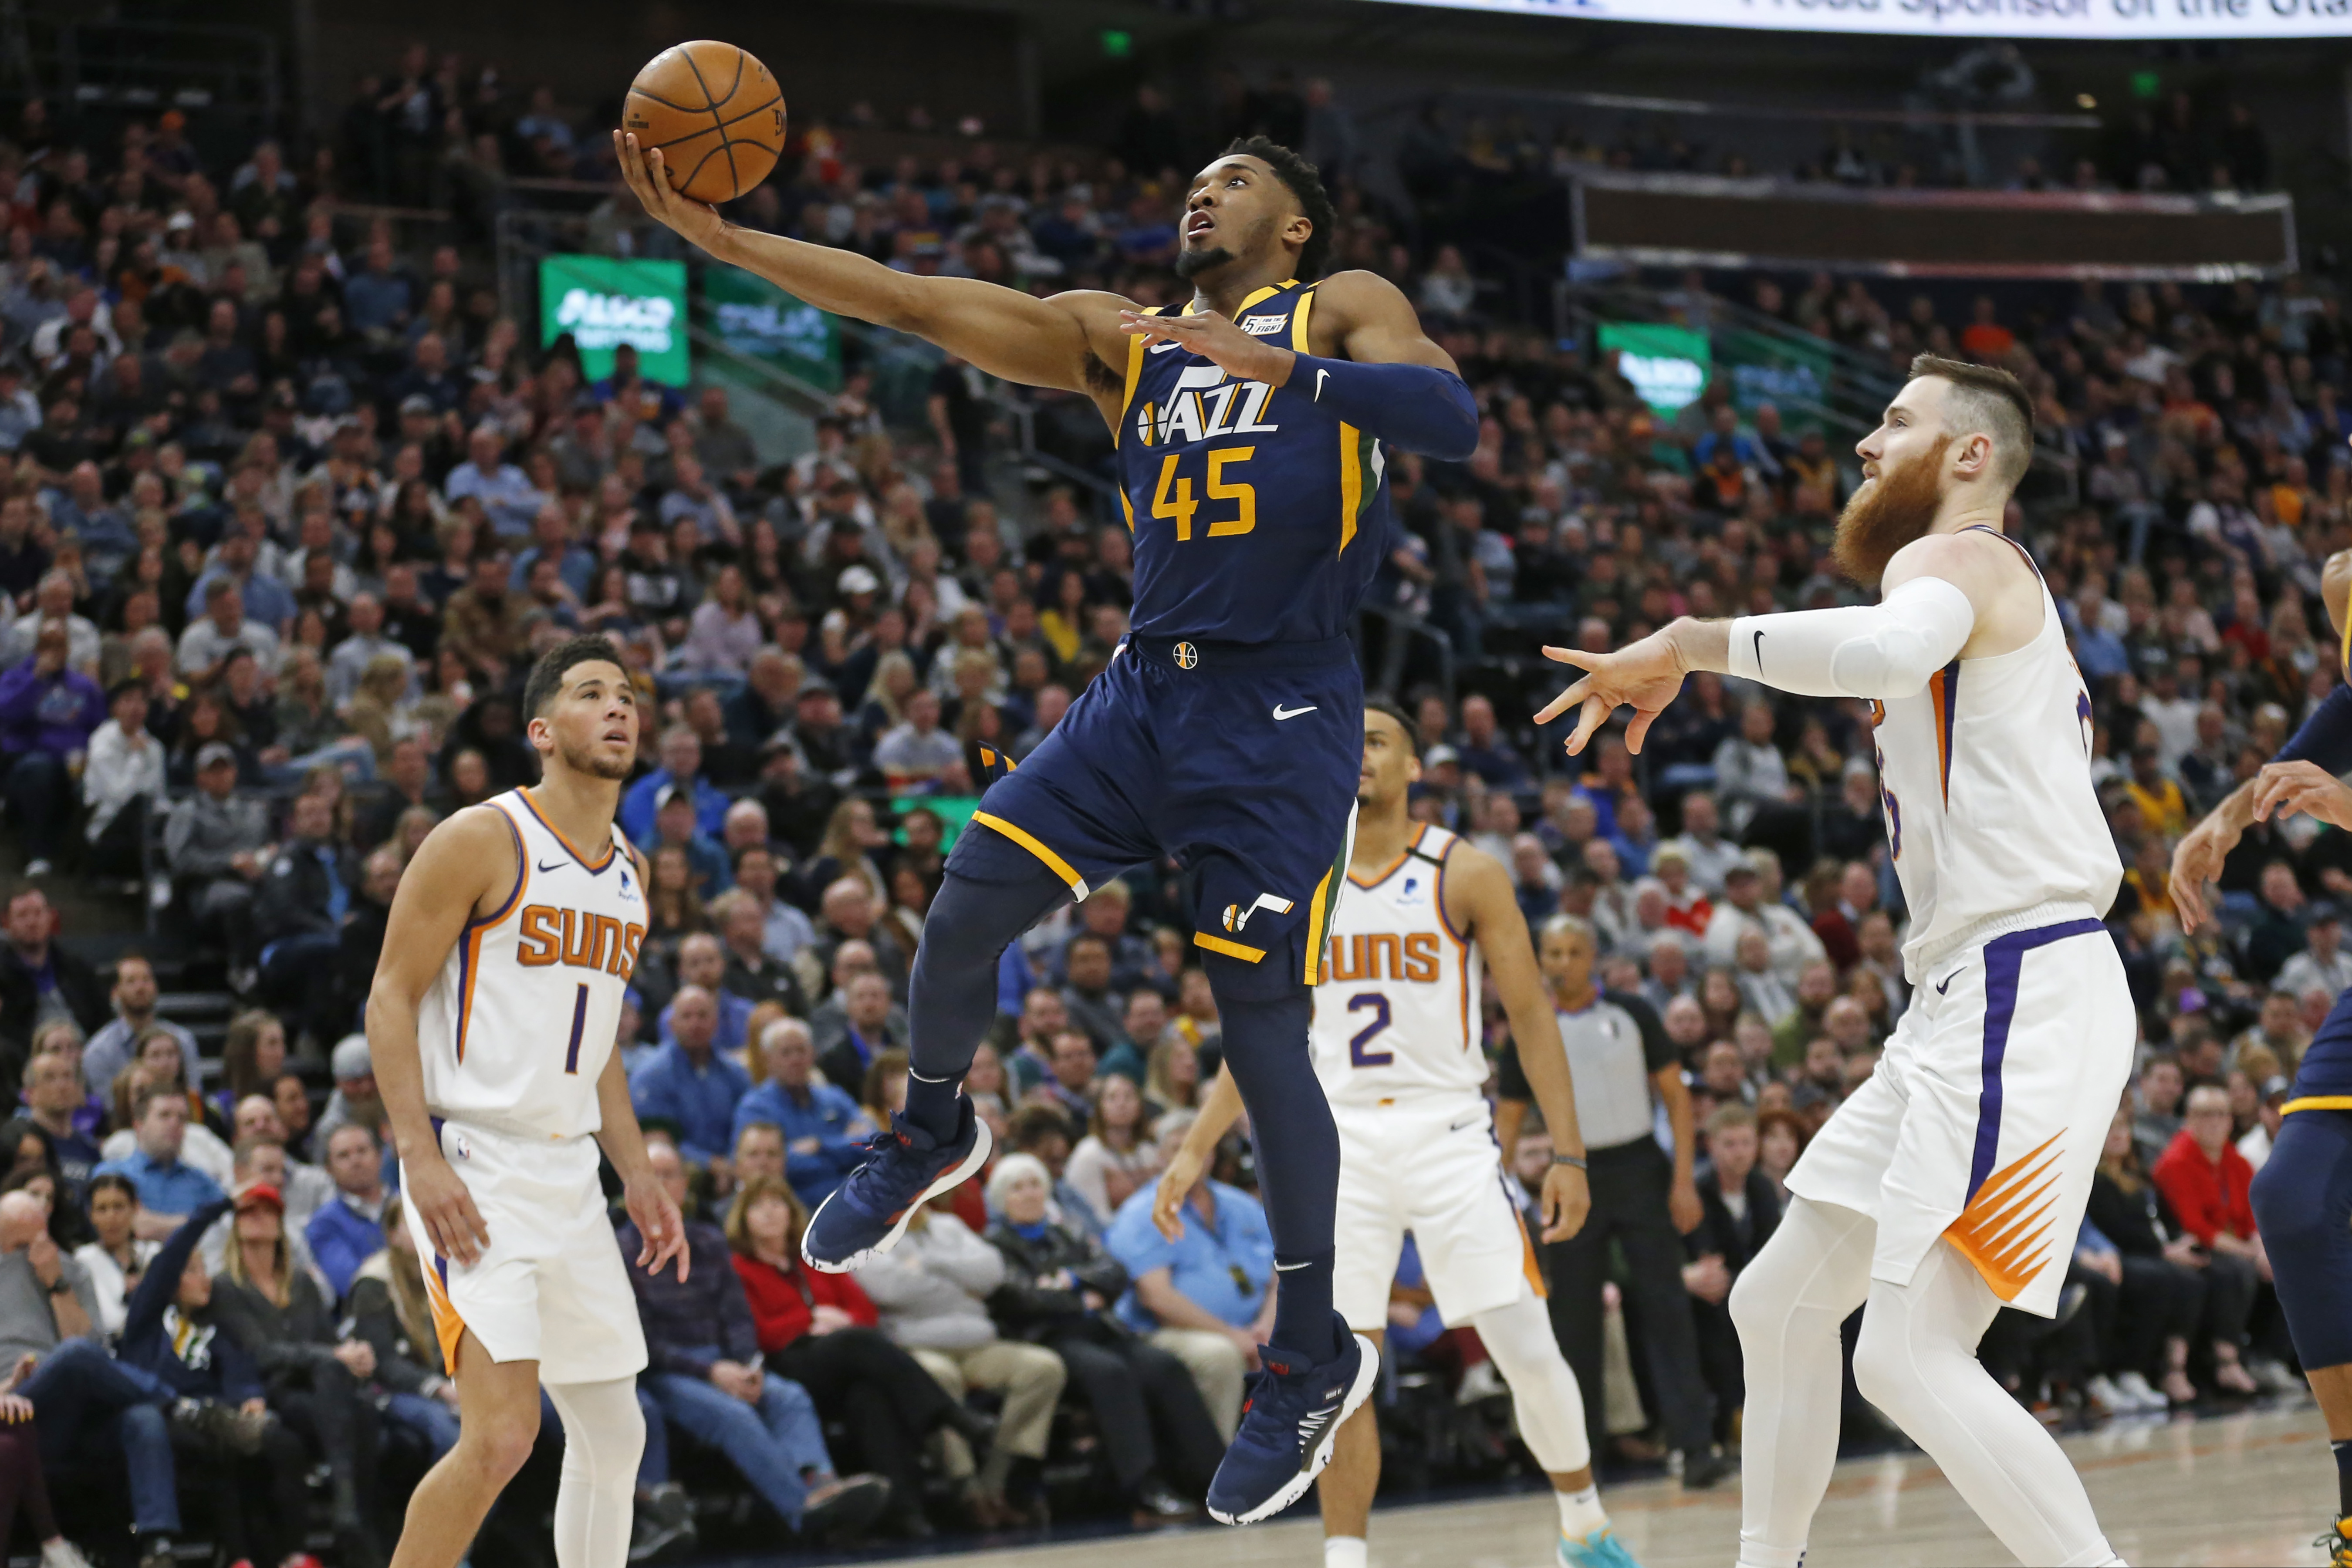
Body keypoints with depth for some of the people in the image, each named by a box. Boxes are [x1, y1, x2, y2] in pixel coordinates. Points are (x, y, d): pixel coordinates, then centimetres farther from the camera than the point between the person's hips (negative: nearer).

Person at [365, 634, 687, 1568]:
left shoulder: (631, 873, 15)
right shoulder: (483, 841, -9)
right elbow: (391, 997, -10)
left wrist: (636, 1174, 16)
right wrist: (421, 1155, -20)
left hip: (569, 1171, 8)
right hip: (473, 1169, -8)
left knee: (614, 1434, 12)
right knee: (502, 1434, -18)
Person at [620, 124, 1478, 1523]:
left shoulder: (1347, 312, 2)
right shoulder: (1116, 338, 14)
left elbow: (1453, 422, -17)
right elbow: (915, 303, 7)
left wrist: (1285, 372, -32)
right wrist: (718, 235, -2)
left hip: (1281, 713, -5)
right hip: (1146, 686, 5)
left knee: (1259, 1027, -6)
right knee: (967, 904, -6)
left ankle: (1315, 1360, 9)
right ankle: (935, 1135, 26)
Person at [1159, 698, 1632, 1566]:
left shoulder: (1466, 875, -2)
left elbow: (1531, 1016, -2)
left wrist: (1568, 1153, -8)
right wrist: (1197, 1147, 9)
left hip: (1449, 1136, -2)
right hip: (1341, 1143, 2)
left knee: (1528, 1350, -3)